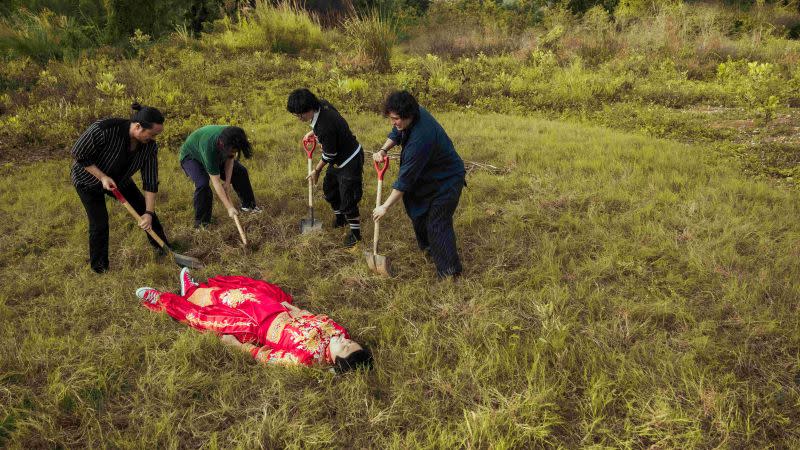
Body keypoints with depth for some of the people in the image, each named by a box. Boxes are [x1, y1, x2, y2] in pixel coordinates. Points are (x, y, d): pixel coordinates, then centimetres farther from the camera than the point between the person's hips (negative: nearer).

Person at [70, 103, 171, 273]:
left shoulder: (150, 146, -23)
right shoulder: (103, 130, -38)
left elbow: (151, 182, -16)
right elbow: (78, 155, -24)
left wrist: (149, 213, -20)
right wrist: (102, 177, -30)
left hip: (119, 179, 5)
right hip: (89, 180, -4)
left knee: (145, 209, 3)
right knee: (100, 223, -10)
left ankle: (164, 248, 23)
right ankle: (99, 267, 10)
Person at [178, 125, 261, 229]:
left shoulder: (230, 137, -30)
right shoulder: (210, 147, -45)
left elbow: (230, 159, -11)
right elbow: (216, 182, -40)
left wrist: (227, 183, -19)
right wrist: (229, 207, -39)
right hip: (190, 156, -6)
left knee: (241, 171, -1)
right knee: (202, 183, -31)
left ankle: (248, 205, 17)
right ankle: (201, 223, -15)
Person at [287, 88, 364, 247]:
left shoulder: (325, 127, -36)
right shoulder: (322, 105, -11)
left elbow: (328, 155, -21)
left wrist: (316, 170, -5)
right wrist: (312, 132, 8)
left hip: (350, 161, -10)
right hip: (338, 158, 10)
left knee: (347, 198, -2)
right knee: (329, 188, 22)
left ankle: (355, 232, 17)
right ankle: (340, 218, 44)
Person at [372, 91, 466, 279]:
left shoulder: (420, 139, -38)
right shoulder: (416, 113, -12)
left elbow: (406, 178, -33)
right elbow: (396, 133, 9)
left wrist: (386, 206, -25)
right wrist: (383, 150, -11)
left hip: (447, 180, -10)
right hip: (429, 175, 10)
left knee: (437, 225, -8)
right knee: (419, 213, 22)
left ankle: (451, 270, 6)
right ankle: (428, 247, 44)